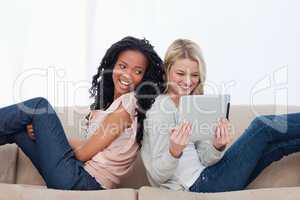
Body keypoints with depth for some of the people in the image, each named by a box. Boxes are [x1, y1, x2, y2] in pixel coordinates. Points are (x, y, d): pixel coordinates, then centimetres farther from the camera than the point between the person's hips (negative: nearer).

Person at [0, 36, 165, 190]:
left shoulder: (129, 102, -13)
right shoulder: (109, 101, 14)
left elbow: (83, 152, -13)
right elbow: (89, 144, 9)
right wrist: (43, 131, 0)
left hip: (85, 182, -8)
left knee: (40, 105, -7)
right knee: (14, 126, 7)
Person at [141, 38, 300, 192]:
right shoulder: (161, 110, -15)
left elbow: (204, 159, 2)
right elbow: (157, 176, -17)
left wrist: (218, 147, -20)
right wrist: (174, 152, -36)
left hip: (205, 174, 7)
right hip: (199, 185, -7)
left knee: (278, 144, 4)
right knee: (262, 126, -7)